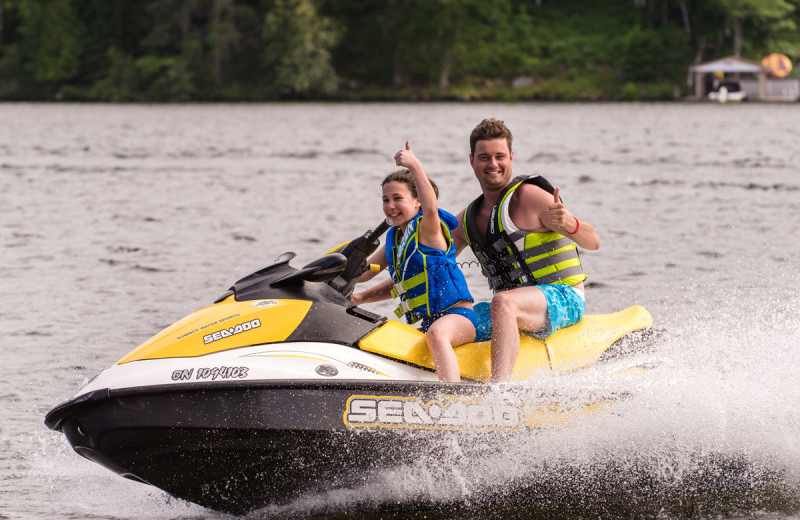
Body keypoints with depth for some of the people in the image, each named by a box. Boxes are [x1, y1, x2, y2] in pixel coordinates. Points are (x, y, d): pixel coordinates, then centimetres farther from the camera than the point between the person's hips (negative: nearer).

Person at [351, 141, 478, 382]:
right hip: (426, 323, 10)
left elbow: (430, 208, -33)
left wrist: (415, 166, -40)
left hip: (458, 315, -10)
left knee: (437, 333, -39)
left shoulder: (427, 227, -8)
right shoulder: (393, 237, 16)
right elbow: (363, 273, 27)